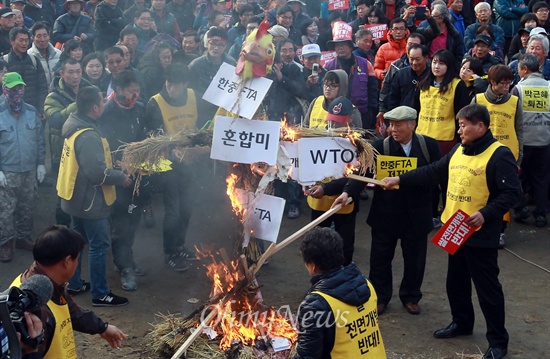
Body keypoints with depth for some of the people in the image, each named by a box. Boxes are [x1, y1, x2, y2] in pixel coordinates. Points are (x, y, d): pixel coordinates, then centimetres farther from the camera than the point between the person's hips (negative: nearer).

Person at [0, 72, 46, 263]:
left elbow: (40, 140, 9)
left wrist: (41, 163, 7)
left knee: (27, 206, 14)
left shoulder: (32, 112, 2)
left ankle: (23, 236, 30)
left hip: (30, 170, 4)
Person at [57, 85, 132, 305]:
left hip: (76, 196, 10)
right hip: (90, 200, -10)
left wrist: (113, 164, 10)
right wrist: (121, 177, -16)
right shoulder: (88, 136, -28)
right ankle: (100, 294, 12)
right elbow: (97, 172, -31)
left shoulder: (74, 126, 3)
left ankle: (74, 284, 34)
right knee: (99, 246, 2)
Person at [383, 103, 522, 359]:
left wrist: (485, 214, -27)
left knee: (487, 288, 1)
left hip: (481, 235, -8)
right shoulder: (459, 150, 10)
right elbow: (432, 172, 15)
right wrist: (400, 180, 11)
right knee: (456, 283, 20)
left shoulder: (499, 155, -16)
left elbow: (512, 193, -19)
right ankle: (462, 323, 40)